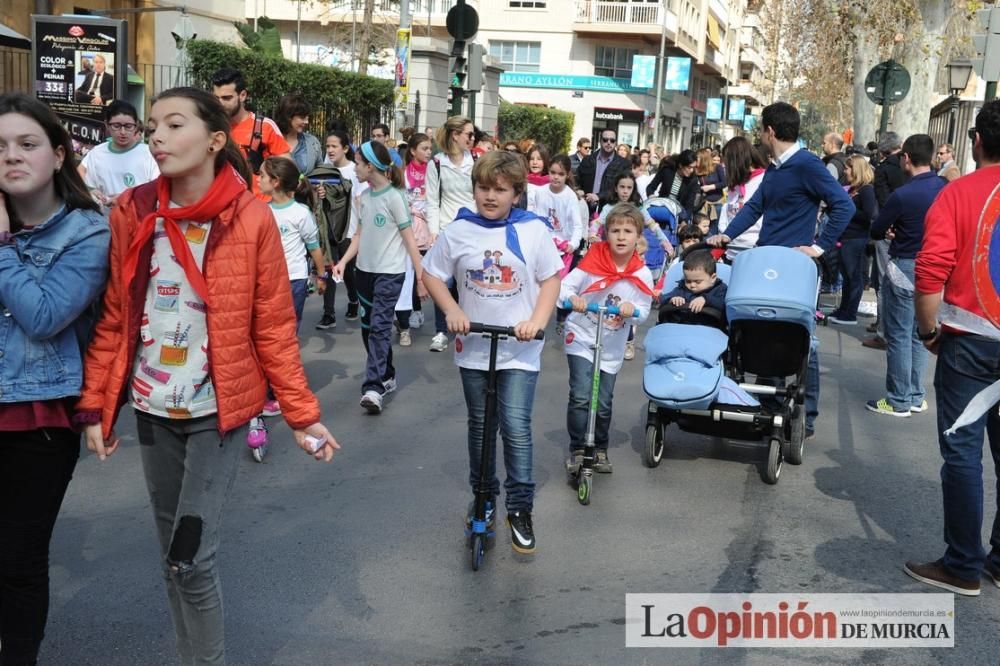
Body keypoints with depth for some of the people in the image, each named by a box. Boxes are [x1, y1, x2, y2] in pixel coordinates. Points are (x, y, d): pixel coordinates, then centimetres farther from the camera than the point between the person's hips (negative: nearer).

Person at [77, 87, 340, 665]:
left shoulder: (252, 218, -11)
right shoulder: (132, 212, -2)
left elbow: (274, 327, -7)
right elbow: (113, 318, 3)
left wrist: (301, 412, -8)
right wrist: (95, 403, 0)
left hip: (218, 408, -4)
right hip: (152, 407, 4)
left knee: (192, 556, -6)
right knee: (173, 551, 15)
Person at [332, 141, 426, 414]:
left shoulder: (394, 197, -12)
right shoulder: (364, 196, 7)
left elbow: (409, 239, -11)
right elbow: (360, 235, 14)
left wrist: (421, 276, -12)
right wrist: (343, 261, 1)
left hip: (390, 272, -8)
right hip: (366, 269, 8)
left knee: (379, 326, -14)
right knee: (368, 327, 12)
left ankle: (373, 387, -17)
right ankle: (386, 376, 27)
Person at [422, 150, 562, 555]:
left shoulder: (534, 230, -5)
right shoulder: (459, 231, -3)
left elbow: (551, 279, 1)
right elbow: (432, 274, 5)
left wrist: (537, 320, -13)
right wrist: (452, 311, -9)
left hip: (520, 349, -2)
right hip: (474, 346, 2)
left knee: (516, 427, -9)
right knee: (480, 426, 14)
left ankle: (520, 509, 5)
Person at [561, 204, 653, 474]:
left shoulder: (642, 275, -7)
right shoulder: (593, 261, -12)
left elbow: (643, 312, -5)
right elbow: (564, 286, -11)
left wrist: (632, 309, -27)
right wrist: (573, 298, -33)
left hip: (612, 348, 2)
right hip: (581, 339, -2)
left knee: (603, 404, 9)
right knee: (580, 397, -13)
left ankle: (600, 449, 31)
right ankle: (576, 449, 4)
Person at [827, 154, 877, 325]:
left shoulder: (866, 190, -12)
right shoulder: (853, 188, 14)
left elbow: (868, 215, -21)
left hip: (856, 239, -9)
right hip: (846, 237, 9)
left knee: (854, 276, -2)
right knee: (847, 275, 15)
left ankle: (850, 315, 4)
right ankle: (843, 310, 23)